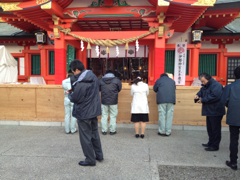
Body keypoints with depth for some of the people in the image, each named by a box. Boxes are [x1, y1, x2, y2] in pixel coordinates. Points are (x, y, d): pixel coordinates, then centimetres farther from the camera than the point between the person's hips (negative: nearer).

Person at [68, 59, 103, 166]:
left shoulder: (81, 84, -26)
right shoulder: (93, 77, 2)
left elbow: (74, 99, -19)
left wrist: (69, 94, 4)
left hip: (84, 113, -9)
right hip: (94, 111, 9)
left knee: (85, 137, 5)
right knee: (94, 133, 21)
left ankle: (90, 160, 17)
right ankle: (99, 155, 32)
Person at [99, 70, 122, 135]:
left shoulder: (101, 80, 1)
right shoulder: (116, 80, -3)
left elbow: (99, 89, 12)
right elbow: (119, 89, 6)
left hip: (104, 101, 2)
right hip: (113, 101, -1)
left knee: (104, 116, 10)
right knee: (113, 116, 8)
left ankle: (104, 131, 14)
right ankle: (112, 130, 13)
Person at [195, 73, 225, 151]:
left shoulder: (216, 85, -18)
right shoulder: (205, 86, 12)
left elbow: (215, 96, -29)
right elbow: (201, 91, 24)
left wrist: (203, 100, -21)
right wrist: (198, 95, -1)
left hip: (216, 111, -10)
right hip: (209, 111, 10)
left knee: (215, 129, 0)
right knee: (210, 128, 17)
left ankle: (215, 146, 9)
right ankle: (211, 143, 29)